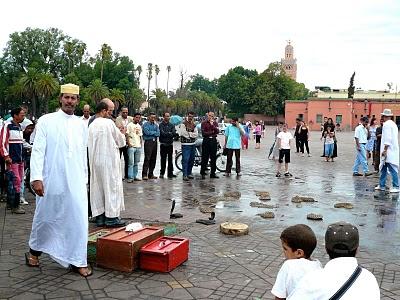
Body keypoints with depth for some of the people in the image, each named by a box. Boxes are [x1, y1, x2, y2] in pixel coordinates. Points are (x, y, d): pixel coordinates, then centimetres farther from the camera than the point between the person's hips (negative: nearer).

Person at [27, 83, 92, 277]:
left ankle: (78, 261, 10)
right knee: (45, 217, 12)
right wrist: (36, 177, -15)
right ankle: (34, 250, 37)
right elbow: (38, 150, -7)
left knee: (79, 220, 0)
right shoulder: (46, 121, -3)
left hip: (76, 183, 3)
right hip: (51, 181, -3)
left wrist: (84, 178, 15)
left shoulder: (81, 125, 9)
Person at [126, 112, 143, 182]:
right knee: (131, 163, -8)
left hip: (138, 146, 6)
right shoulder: (130, 125, -1)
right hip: (132, 146, -6)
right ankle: (130, 177, -6)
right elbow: (127, 135, -6)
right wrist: (129, 144, -14)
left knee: (136, 163, 8)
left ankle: (135, 176, 14)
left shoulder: (139, 126, 18)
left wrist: (141, 144, 10)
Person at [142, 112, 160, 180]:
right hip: (148, 142, -6)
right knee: (147, 158, -11)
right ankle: (144, 174, -10)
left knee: (153, 159, 6)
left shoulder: (156, 125, 16)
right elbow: (147, 132, -15)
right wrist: (154, 132, -2)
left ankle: (151, 174, 13)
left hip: (154, 142, 6)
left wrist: (151, 133, -9)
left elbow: (158, 134, 3)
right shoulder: (146, 124, 1)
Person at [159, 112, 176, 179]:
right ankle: (162, 173, 10)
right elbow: (162, 133, -14)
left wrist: (166, 134, -13)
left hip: (170, 144, 3)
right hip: (163, 144, -3)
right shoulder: (161, 125, -1)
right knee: (163, 159, 1)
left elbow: (174, 133, -3)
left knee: (170, 159, 2)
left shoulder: (171, 125, 11)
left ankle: (170, 173, 7)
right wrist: (170, 133, -6)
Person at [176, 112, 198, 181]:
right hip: (186, 144, -6)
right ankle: (185, 175, -9)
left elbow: (196, 134, 3)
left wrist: (189, 134, -9)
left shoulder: (194, 125, 14)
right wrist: (192, 134, -5)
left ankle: (189, 173, 23)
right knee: (185, 160, -10)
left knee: (191, 160, 11)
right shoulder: (183, 124, -4)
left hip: (193, 144, 6)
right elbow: (184, 134, -14)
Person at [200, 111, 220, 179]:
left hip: (213, 141, 3)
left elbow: (217, 131, -4)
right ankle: (203, 173, 4)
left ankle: (213, 173, 12)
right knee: (205, 158, -2)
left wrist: (212, 125, -13)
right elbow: (203, 133, -8)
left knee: (213, 158, 5)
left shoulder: (215, 123, 12)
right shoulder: (204, 123, 2)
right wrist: (212, 132, -5)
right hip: (206, 140, -3)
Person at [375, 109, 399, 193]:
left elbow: (387, 138, -19)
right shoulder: (393, 124, 18)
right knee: (383, 168, 15)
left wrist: (385, 149, -19)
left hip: (389, 151, -10)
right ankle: (381, 185, 20)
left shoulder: (386, 124, -12)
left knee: (392, 169, -8)